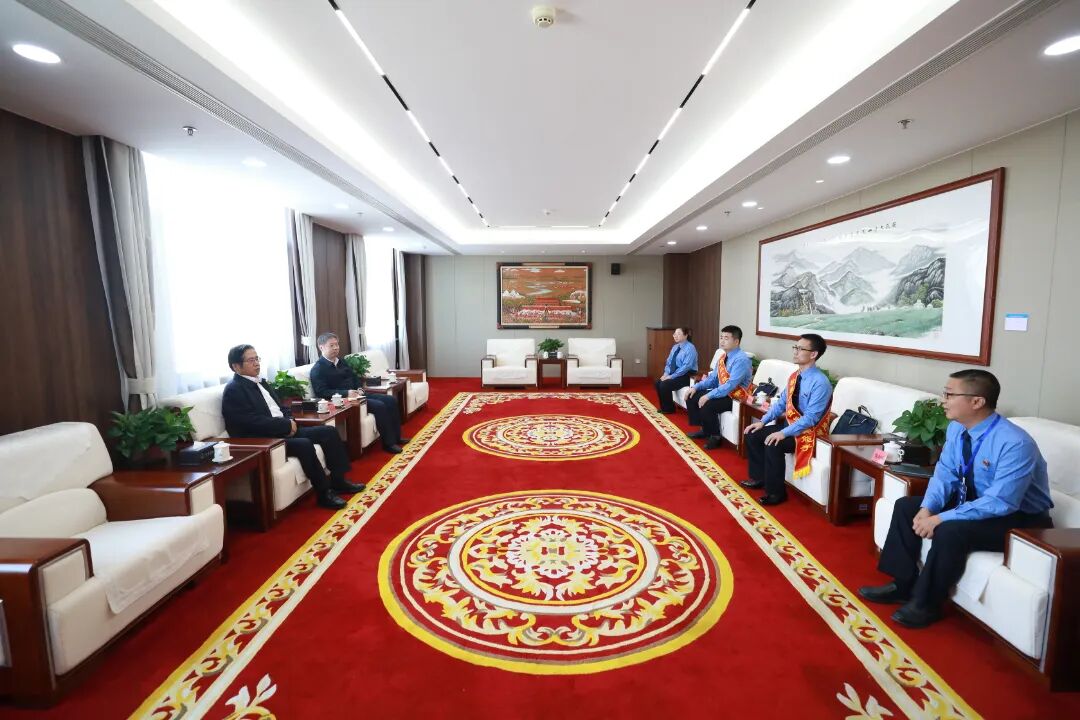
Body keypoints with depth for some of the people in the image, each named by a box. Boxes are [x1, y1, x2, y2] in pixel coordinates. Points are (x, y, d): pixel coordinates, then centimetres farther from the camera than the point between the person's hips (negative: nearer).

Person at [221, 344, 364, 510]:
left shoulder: (261, 382, 18)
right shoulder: (233, 390, -9)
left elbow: (281, 407, 19)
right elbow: (253, 422, -20)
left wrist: (290, 421, -3)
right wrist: (287, 425, -16)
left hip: (284, 430, 9)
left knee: (329, 431, -2)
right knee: (304, 445, -33)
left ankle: (337, 480, 2)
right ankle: (324, 492, -19)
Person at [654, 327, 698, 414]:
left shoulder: (690, 348, -15)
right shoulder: (675, 347, 11)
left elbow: (686, 366, -23)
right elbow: (668, 362, 14)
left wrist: (672, 376, -24)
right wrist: (666, 373, -6)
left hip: (686, 376, -8)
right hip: (674, 374, 8)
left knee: (664, 385, -23)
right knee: (658, 383, -10)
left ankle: (669, 409, -5)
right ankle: (664, 407, 4)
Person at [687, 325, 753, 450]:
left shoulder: (741, 359, -21)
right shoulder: (723, 357, 7)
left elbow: (730, 385, -28)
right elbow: (713, 377, 12)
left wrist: (709, 396, -30)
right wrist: (696, 387, -2)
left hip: (735, 397, -9)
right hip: (721, 392, 9)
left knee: (707, 405, -30)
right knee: (691, 397, 3)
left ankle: (714, 436, -6)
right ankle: (704, 429, 17)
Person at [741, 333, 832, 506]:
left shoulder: (820, 382, -22)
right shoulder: (794, 376, 5)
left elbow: (811, 418, -26)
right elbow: (780, 402, 11)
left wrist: (784, 433, -31)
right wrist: (763, 421, 0)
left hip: (808, 432, -9)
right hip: (789, 425, 9)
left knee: (772, 444, -30)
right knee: (753, 434, 1)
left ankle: (776, 492, -12)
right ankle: (759, 478, 16)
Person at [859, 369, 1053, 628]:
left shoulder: (1015, 444, -29)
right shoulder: (956, 428, -7)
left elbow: (1000, 503, -32)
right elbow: (945, 472, -1)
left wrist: (942, 518, -32)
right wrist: (927, 508, -18)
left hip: (1018, 517, -8)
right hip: (971, 499, 8)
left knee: (950, 530, -32)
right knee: (906, 506, -3)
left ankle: (926, 604, -10)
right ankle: (902, 584, 5)